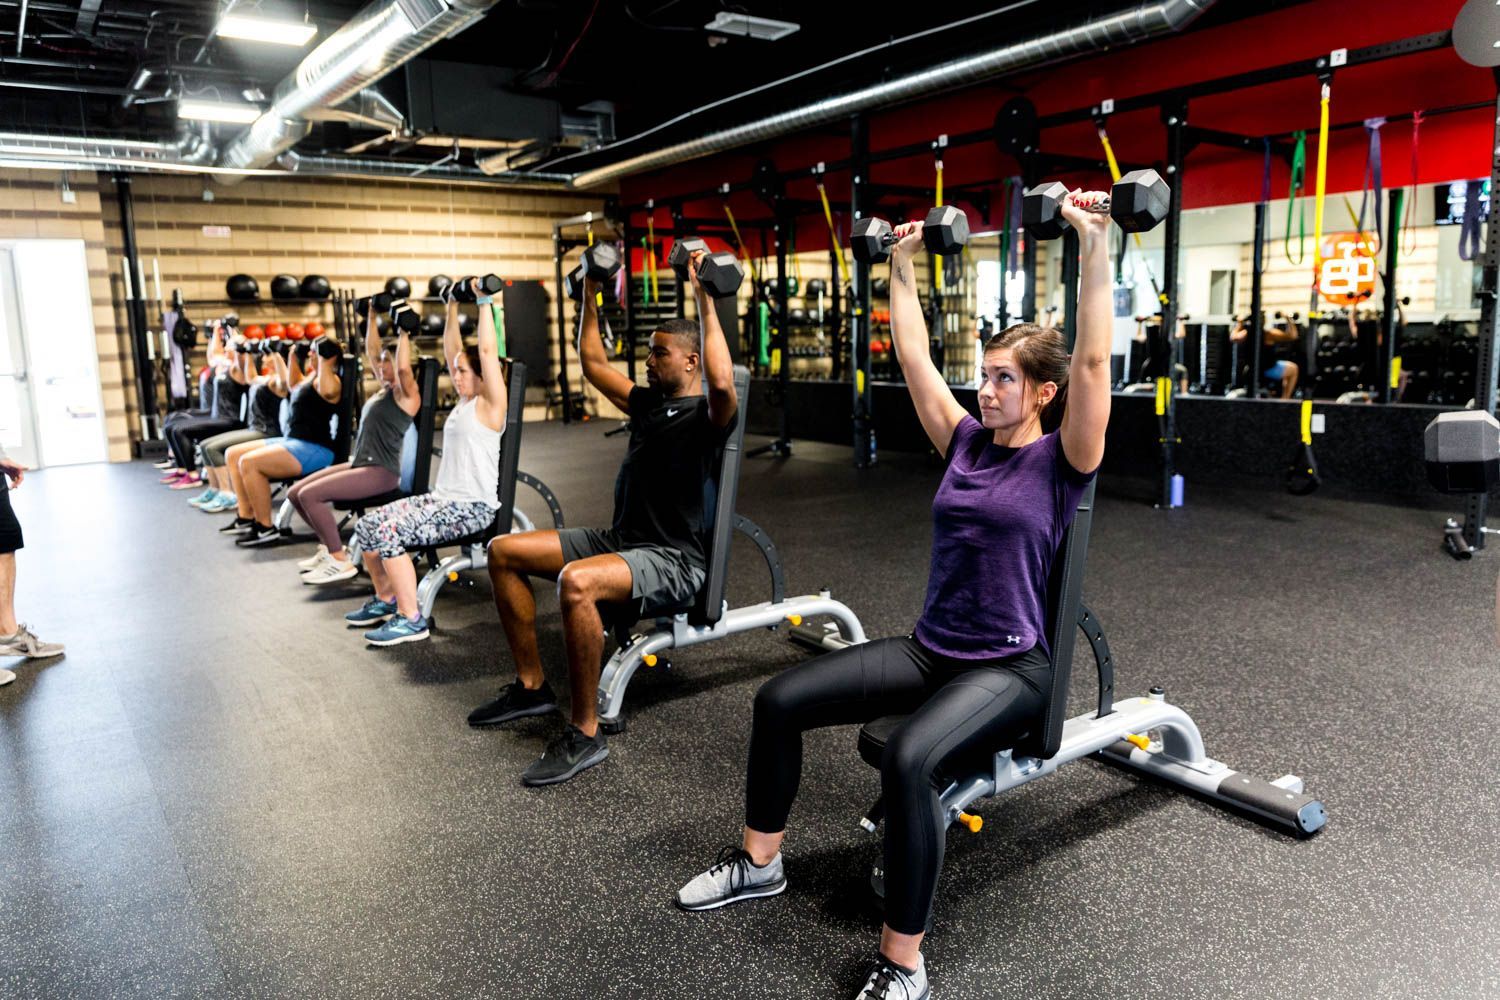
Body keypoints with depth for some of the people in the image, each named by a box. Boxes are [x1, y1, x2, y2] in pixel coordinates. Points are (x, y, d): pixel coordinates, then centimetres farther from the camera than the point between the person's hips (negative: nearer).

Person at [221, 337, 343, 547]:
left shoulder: (330, 380, -12)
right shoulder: (312, 376, 19)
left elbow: (327, 390, -38)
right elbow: (292, 383, 41)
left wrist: (324, 359, -32)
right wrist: (292, 355, 37)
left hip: (315, 449, -11)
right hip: (292, 441, 11)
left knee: (249, 462, -28)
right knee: (232, 455, 11)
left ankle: (265, 528, -18)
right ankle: (246, 517, 11)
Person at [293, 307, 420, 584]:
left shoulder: (407, 395, -10)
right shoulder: (385, 387, 16)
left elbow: (403, 367, -30)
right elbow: (371, 351, 21)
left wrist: (404, 330, -22)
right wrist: (372, 317, 20)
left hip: (381, 472, -10)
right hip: (359, 464, 10)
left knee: (310, 495, -23)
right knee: (295, 494, 5)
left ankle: (341, 561, -15)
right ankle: (330, 547, 15)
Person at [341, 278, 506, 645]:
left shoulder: (491, 404, -8)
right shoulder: (464, 400, 15)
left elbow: (487, 352, -17)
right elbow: (452, 350, 19)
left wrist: (484, 301, -15)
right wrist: (453, 306, 21)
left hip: (472, 506, -9)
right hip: (442, 497, 9)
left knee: (390, 532, -25)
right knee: (367, 526, 0)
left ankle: (411, 619, -18)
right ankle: (386, 599, 17)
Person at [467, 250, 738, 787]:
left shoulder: (708, 414, -10)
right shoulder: (647, 401, 16)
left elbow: (722, 384, -34)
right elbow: (594, 364, 26)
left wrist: (705, 300, -29)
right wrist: (590, 294, 23)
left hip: (674, 561, -9)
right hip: (620, 540, 9)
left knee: (576, 581, -39)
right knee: (504, 551, 3)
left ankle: (585, 734, -24)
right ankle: (531, 686, 10)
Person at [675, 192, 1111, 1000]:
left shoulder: (1061, 460, -8)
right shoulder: (966, 441, 8)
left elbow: (1092, 360, -21)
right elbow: (913, 358, 12)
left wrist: (1094, 243, -26)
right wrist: (902, 267, 15)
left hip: (1010, 669, -6)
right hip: (930, 650, 7)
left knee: (907, 760, -36)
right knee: (781, 699, -5)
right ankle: (759, 861, 16)